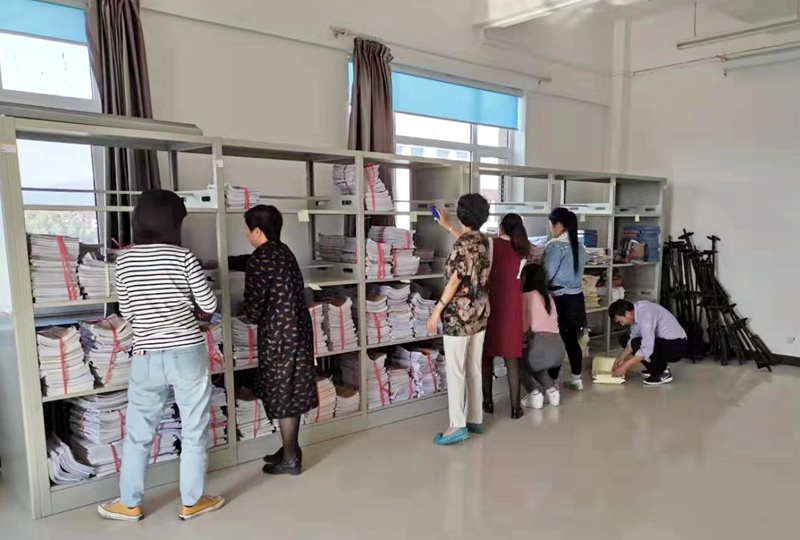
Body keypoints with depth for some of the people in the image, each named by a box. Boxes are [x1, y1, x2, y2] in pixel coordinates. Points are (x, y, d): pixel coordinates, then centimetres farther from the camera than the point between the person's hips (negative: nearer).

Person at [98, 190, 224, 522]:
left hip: (146, 357, 3)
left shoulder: (124, 260, 0)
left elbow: (126, 312, 7)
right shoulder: (183, 257, -9)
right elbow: (209, 305, -3)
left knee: (138, 434, 16)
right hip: (187, 354, -2)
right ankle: (191, 502, 21)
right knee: (193, 432, 11)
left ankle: (129, 504, 29)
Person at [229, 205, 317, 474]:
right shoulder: (282, 251, 10)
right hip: (298, 330, 9)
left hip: (279, 334, -9)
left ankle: (290, 460, 14)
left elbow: (253, 310, -13)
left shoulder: (260, 260, -17)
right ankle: (291, 450, 30)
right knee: (293, 392, 17)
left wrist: (252, 315, 10)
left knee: (282, 396, 3)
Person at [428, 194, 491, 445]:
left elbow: (454, 281, -20)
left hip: (460, 315, -8)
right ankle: (475, 419, 23)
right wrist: (447, 226, 39)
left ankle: (458, 426, 2)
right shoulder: (483, 240, 7)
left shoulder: (462, 244, -18)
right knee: (474, 368, 14)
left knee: (455, 371, -2)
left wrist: (437, 310, -14)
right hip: (480, 313, 9)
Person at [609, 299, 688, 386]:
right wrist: (622, 357, 0)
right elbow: (634, 338, 10)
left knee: (637, 344, -29)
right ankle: (661, 366, 13)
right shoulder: (636, 310, -2)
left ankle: (663, 373, -9)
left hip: (678, 345, -9)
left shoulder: (646, 315, -29)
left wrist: (625, 366, -27)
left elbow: (647, 349, -33)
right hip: (664, 341, 9)